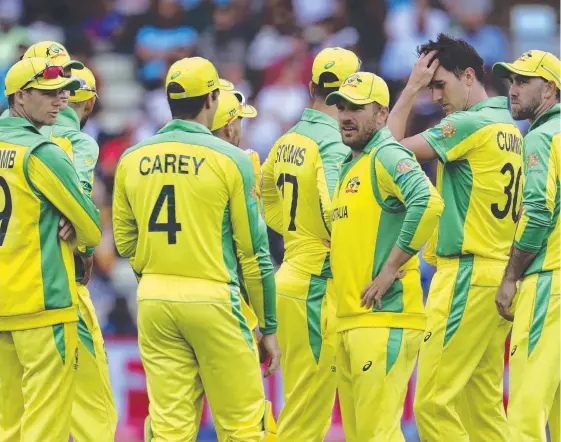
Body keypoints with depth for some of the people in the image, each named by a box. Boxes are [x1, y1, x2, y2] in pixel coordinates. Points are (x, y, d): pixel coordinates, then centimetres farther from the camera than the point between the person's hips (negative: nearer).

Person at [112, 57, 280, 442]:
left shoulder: (132, 160, 5)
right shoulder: (229, 159, -5)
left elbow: (125, 241, 13)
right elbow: (253, 251, -3)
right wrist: (269, 327, 4)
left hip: (154, 299, 4)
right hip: (213, 299, -4)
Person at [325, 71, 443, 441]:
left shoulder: (386, 157, -10)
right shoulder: (349, 166, 20)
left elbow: (428, 202, -27)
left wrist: (390, 270, -23)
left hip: (384, 319, -10)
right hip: (349, 320, 10)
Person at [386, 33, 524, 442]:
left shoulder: (469, 124, -12)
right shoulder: (509, 128, 15)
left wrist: (410, 89, 0)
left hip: (467, 274, -9)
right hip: (499, 276, 9)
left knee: (434, 403, -9)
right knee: (485, 404, 8)